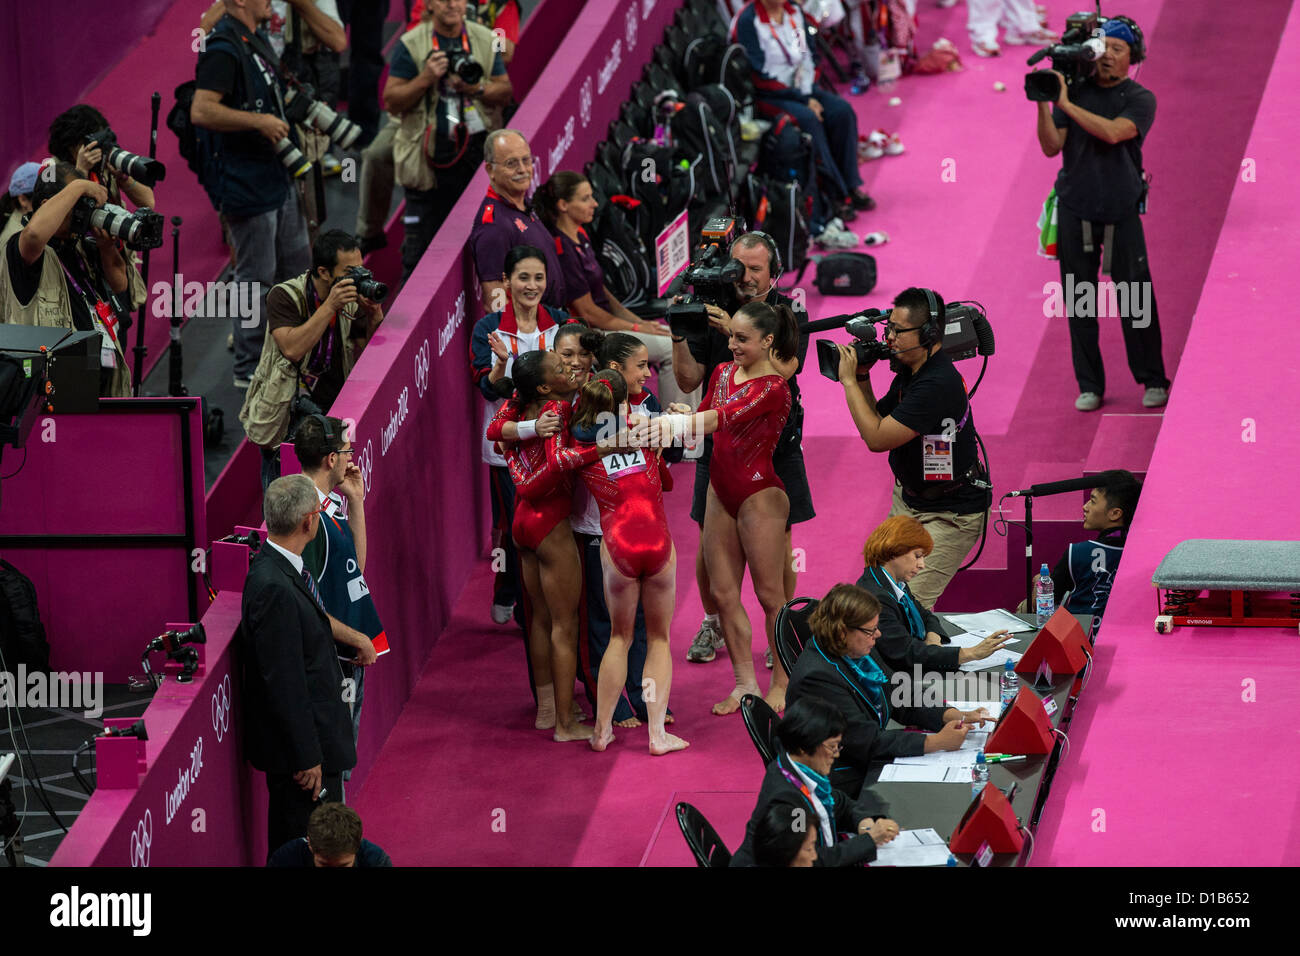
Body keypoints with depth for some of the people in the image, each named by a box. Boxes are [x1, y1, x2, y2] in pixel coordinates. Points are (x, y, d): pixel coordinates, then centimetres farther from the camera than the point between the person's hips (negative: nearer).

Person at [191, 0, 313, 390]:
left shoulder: (255, 40, 12)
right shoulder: (223, 48, -19)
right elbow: (202, 111, -28)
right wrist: (259, 121, -25)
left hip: (276, 177, 10)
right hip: (246, 182, -10)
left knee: (297, 264, 18)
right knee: (257, 278, -2)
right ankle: (250, 369, 8)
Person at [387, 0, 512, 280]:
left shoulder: (486, 40, 8)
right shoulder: (411, 45, 0)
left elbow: (505, 91, 9)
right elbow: (392, 102, -2)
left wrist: (477, 89, -11)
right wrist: (426, 78, -16)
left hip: (479, 148, 2)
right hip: (431, 152, -2)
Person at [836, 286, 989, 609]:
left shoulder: (938, 383, -29)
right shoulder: (909, 370, 2)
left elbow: (877, 439, -28)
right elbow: (878, 421, 14)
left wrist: (850, 381, -19)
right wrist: (862, 378, -1)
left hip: (950, 515, -9)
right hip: (909, 498, 9)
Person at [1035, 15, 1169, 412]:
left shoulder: (1140, 99, -1)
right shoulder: (1074, 91, 7)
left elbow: (1112, 132, -20)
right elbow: (1052, 147, 0)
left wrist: (1066, 105, -19)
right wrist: (1043, 106, -15)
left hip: (1122, 211, -2)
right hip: (1075, 210, 2)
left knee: (1136, 300, -2)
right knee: (1080, 303, 2)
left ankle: (1152, 380, 10)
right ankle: (1089, 386, 9)